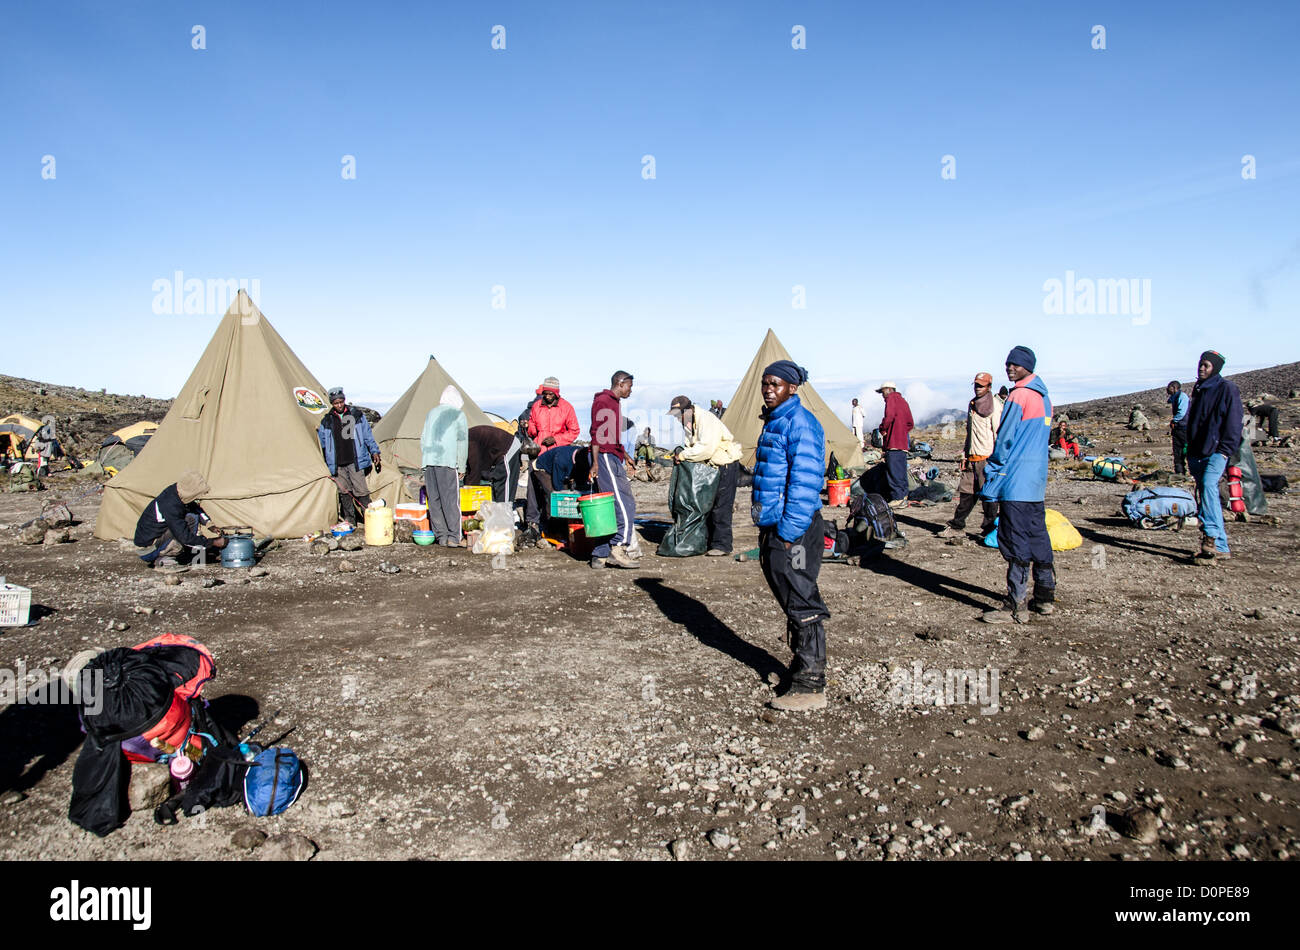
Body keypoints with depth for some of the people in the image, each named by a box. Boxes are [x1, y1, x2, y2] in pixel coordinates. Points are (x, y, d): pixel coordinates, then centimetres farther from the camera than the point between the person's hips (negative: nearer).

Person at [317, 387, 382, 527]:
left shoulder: (357, 415, 5)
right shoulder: (327, 421, 9)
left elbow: (367, 435, 9)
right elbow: (322, 442, 19)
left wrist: (374, 452, 7)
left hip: (355, 461, -2)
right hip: (338, 465, 3)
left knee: (361, 491, -7)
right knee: (344, 492, 7)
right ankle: (349, 520, 15)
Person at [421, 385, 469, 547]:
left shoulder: (432, 413, 18)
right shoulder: (458, 414, 3)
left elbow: (423, 438, 20)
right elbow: (462, 442, 1)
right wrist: (461, 467, 6)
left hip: (429, 461, 5)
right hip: (447, 461, -5)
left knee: (434, 500, 6)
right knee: (451, 500, -4)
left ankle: (441, 536, 9)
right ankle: (454, 537, -5)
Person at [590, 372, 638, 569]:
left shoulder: (615, 403, 23)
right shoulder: (603, 401, -8)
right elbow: (596, 433, -16)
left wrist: (624, 455, 31)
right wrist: (595, 462, -21)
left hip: (614, 459, 10)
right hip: (606, 458, -10)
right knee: (625, 504, -14)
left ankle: (600, 556, 9)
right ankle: (618, 548, -14)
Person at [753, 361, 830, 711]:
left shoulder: (800, 422, -14)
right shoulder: (774, 421, 17)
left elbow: (805, 481, -21)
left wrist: (788, 531, -22)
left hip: (794, 528, -10)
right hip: (774, 525, 10)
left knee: (802, 604, -6)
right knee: (792, 600, 17)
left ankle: (810, 686, -1)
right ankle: (804, 666, 30)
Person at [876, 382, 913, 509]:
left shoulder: (891, 398, -4)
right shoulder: (903, 400, 23)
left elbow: (889, 416, -20)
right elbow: (910, 423, 24)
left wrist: (883, 430, -7)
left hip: (893, 442, -10)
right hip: (904, 441, 10)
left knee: (893, 471, -9)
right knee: (901, 470, 14)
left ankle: (897, 499, -12)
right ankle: (903, 496, 18)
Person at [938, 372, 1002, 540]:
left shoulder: (995, 405, -7)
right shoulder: (972, 404, 18)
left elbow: (999, 433, -11)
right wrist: (965, 453, 17)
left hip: (987, 458, -7)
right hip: (972, 458, 7)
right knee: (966, 492, 8)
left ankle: (989, 528, 8)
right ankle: (957, 527, 13)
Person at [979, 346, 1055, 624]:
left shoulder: (1019, 396, -12)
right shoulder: (1043, 397, 16)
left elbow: (1004, 439, -11)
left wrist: (992, 476, -3)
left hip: (1016, 482, -9)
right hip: (1037, 481, 9)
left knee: (1016, 543, -7)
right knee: (1038, 537, 14)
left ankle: (1016, 606, -4)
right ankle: (1045, 597, 22)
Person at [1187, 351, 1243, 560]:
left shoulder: (1227, 389, -3)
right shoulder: (1198, 389, 19)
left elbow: (1234, 423, -8)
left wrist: (1225, 450, -16)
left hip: (1216, 451, -7)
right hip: (1197, 454, 8)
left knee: (1208, 486, -27)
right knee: (1205, 494, 6)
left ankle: (1211, 536, -36)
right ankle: (1221, 547, 10)